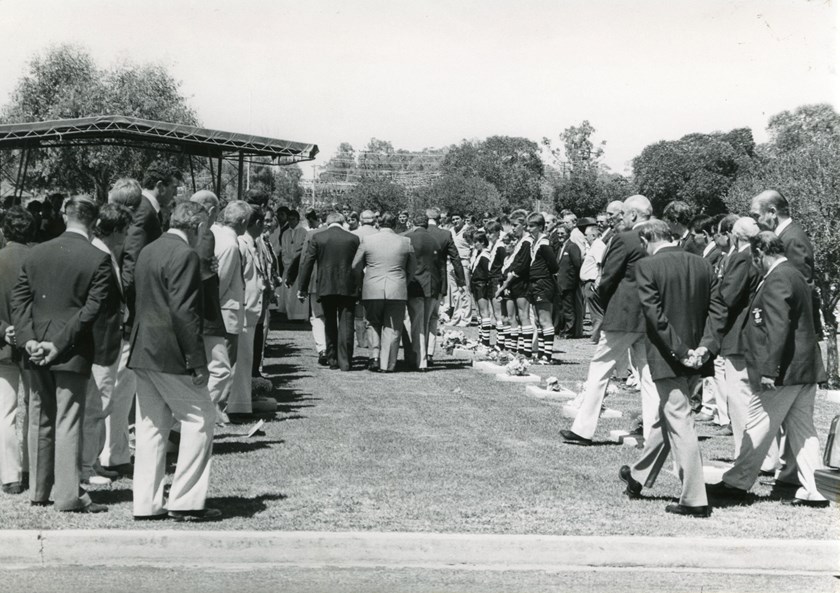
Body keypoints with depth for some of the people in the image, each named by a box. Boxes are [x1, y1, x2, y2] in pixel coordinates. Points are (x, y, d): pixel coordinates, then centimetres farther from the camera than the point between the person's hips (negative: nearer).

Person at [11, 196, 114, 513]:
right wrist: (59, 344, -12)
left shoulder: (36, 253, 4)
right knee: (68, 422, -1)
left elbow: (19, 297, 2)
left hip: (37, 349, 4)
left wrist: (29, 338, -2)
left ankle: (38, 490, 23)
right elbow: (91, 309, -14)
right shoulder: (99, 259, -9)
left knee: (39, 421, 14)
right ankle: (69, 495, 0)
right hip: (73, 353, -4)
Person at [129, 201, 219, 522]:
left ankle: (146, 503, 15)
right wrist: (198, 361, -17)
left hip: (143, 351, 9)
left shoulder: (147, 252, 14)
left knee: (152, 425, 12)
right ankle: (186, 501, 1)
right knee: (200, 418, 1)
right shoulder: (185, 255, -14)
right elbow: (184, 312, -20)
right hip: (171, 354, -9)